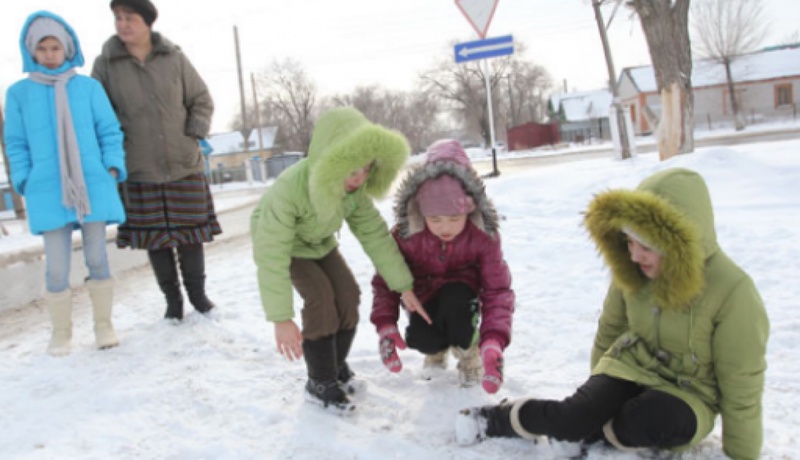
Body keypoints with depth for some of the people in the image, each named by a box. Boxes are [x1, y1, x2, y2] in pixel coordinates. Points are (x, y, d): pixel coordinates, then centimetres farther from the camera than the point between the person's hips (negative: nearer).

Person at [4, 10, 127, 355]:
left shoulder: (89, 87, 4)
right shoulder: (19, 93, 4)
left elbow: (109, 131, 7)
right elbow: (16, 144, 8)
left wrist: (113, 168, -3)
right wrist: (24, 182, -1)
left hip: (93, 186, 0)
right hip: (48, 192, 0)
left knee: (97, 258, 8)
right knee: (56, 267, 1)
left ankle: (104, 325, 22)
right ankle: (61, 332, 18)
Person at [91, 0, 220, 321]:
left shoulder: (174, 58, -2)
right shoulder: (106, 64, -3)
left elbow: (202, 101, 6)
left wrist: (193, 137, -4)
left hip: (185, 166, 0)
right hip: (140, 173, 0)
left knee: (190, 232, 6)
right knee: (155, 238, 4)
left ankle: (197, 292, 24)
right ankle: (172, 299, 19)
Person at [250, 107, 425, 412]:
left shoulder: (356, 189, -25)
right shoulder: (289, 189, -42)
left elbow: (375, 235, -17)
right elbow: (272, 256, -41)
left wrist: (403, 286, -16)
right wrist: (281, 319, -41)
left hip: (319, 242, 5)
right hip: (280, 242, -5)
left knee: (347, 293, -9)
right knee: (320, 297, -23)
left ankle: (337, 365, 14)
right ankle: (321, 384, -8)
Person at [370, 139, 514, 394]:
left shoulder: (484, 236, -27)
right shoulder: (405, 234, -26)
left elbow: (497, 291, -27)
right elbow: (385, 281, -16)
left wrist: (494, 341, -43)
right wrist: (386, 325, -33)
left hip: (461, 295, -1)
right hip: (425, 297, 1)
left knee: (454, 299, -37)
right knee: (420, 339, -30)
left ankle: (468, 351, -3)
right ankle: (439, 348, 12)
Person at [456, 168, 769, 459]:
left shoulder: (732, 292, -26)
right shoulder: (632, 272, -11)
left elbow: (741, 388, -16)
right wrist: (598, 388, 18)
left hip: (689, 393, -2)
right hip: (630, 367, 3)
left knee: (656, 419, -36)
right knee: (575, 417, -25)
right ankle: (491, 419, -5)